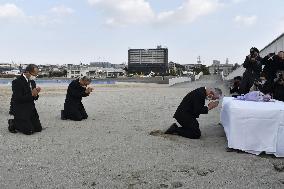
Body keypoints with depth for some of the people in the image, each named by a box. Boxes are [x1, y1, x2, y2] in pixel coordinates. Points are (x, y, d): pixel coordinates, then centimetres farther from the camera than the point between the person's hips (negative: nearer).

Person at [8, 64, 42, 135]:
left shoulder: (32, 82, 9)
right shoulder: (17, 82, -15)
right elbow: (18, 99, -22)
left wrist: (36, 94, -8)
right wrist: (31, 94, -24)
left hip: (30, 109, 8)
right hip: (20, 110, -7)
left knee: (38, 128, 3)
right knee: (29, 131, -15)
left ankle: (20, 123, 22)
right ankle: (13, 123, 10)